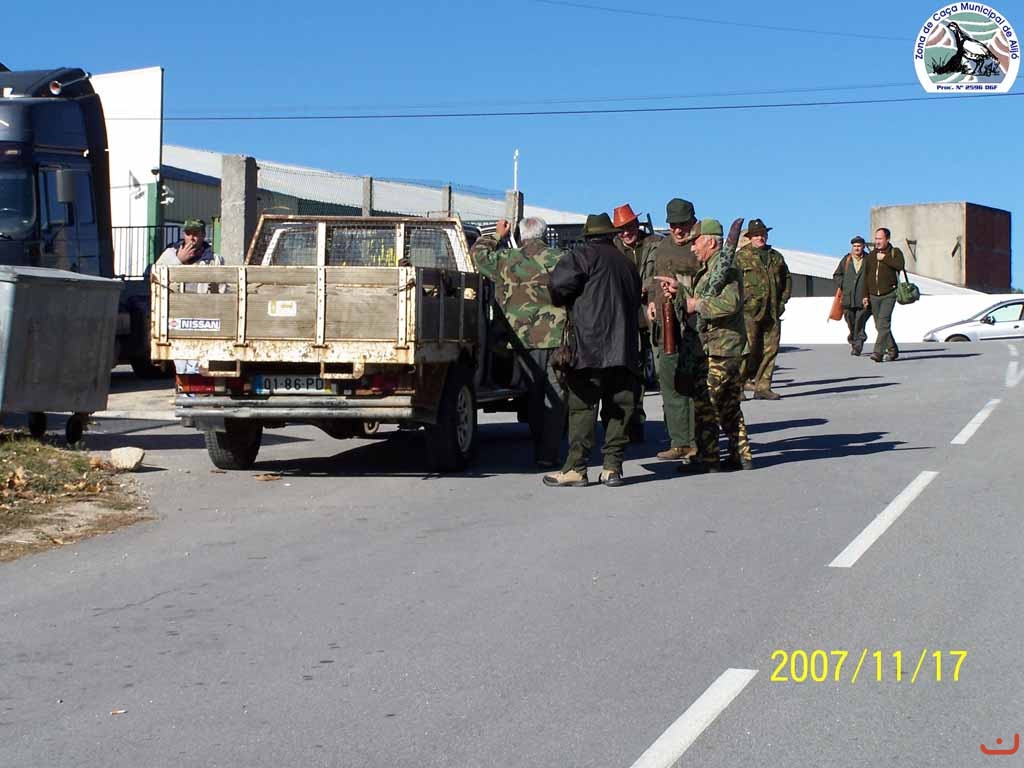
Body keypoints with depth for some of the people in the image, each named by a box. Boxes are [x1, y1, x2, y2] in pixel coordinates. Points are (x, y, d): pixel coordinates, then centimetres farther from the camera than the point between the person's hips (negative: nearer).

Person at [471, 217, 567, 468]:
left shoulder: (506, 260, 2)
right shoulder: (561, 259, -2)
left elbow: (478, 252, 19)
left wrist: (496, 235, 33)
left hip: (525, 338, 2)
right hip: (558, 336, -1)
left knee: (534, 395, 14)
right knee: (556, 397, 5)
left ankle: (539, 451, 17)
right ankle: (548, 454, 1)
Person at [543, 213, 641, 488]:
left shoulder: (583, 256, -2)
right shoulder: (626, 263, 20)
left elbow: (559, 285, -14)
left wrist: (561, 302, 5)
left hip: (590, 346, -6)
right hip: (624, 349, 6)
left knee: (583, 407, -4)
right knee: (619, 408, 6)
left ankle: (576, 468, -5)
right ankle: (612, 467, 6)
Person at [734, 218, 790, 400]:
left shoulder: (776, 257, 17)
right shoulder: (741, 256, 2)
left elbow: (787, 279, 24)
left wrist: (782, 301, 12)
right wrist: (741, 302, -10)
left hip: (773, 312, 5)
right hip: (750, 312, -5)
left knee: (770, 349, 3)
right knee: (749, 348, -10)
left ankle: (763, 387, 8)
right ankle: (738, 384, 0)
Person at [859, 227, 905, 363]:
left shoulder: (895, 252, 2)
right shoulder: (871, 255, 13)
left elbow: (900, 265, -19)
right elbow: (865, 277, 14)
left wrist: (884, 258, -14)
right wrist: (864, 295, 8)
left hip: (889, 295, -5)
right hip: (873, 296, 5)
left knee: (883, 323, -18)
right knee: (880, 326, 8)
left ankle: (878, 352, -24)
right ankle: (892, 350, 23)